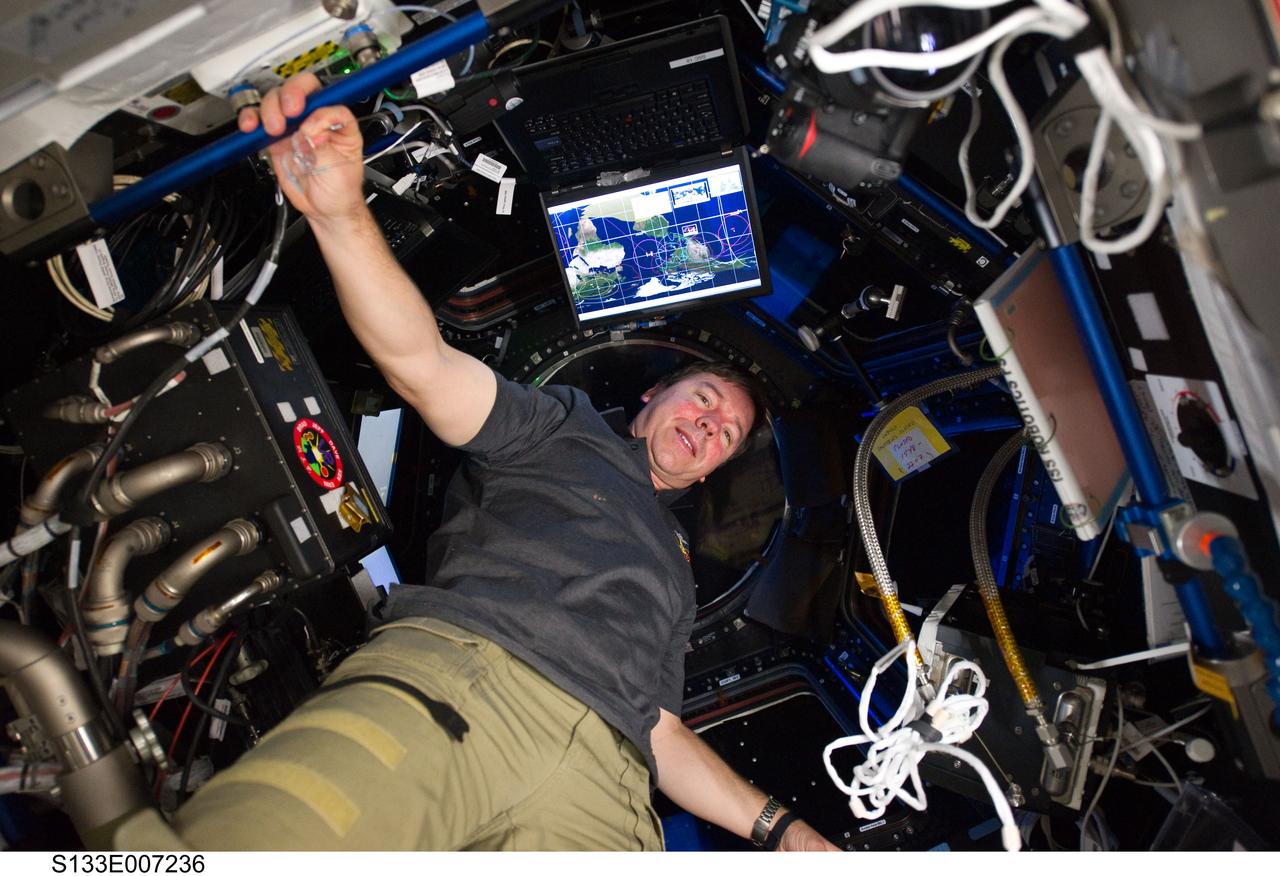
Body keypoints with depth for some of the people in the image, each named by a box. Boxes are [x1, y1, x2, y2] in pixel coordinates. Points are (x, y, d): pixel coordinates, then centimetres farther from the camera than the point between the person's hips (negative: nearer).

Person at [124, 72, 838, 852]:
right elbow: (420, 362, 5)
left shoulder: (676, 563, 39)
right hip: (452, 672, -5)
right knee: (225, 844, -33)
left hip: (598, 776, 6)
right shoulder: (564, 425, 25)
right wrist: (340, 210, -13)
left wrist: (779, 826, 23)